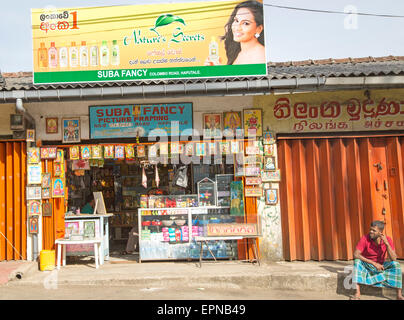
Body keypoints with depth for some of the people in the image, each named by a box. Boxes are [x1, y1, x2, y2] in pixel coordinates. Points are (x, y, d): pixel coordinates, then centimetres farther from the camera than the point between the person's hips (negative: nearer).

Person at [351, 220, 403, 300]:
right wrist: (373, 263, -33)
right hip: (366, 265, -1)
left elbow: (394, 259, -20)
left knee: (396, 264, -24)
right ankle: (357, 293, -35)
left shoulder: (387, 240, -13)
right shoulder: (365, 239, -19)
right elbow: (356, 254, -28)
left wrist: (387, 244, -32)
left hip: (381, 266, 1)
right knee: (357, 262, -31)